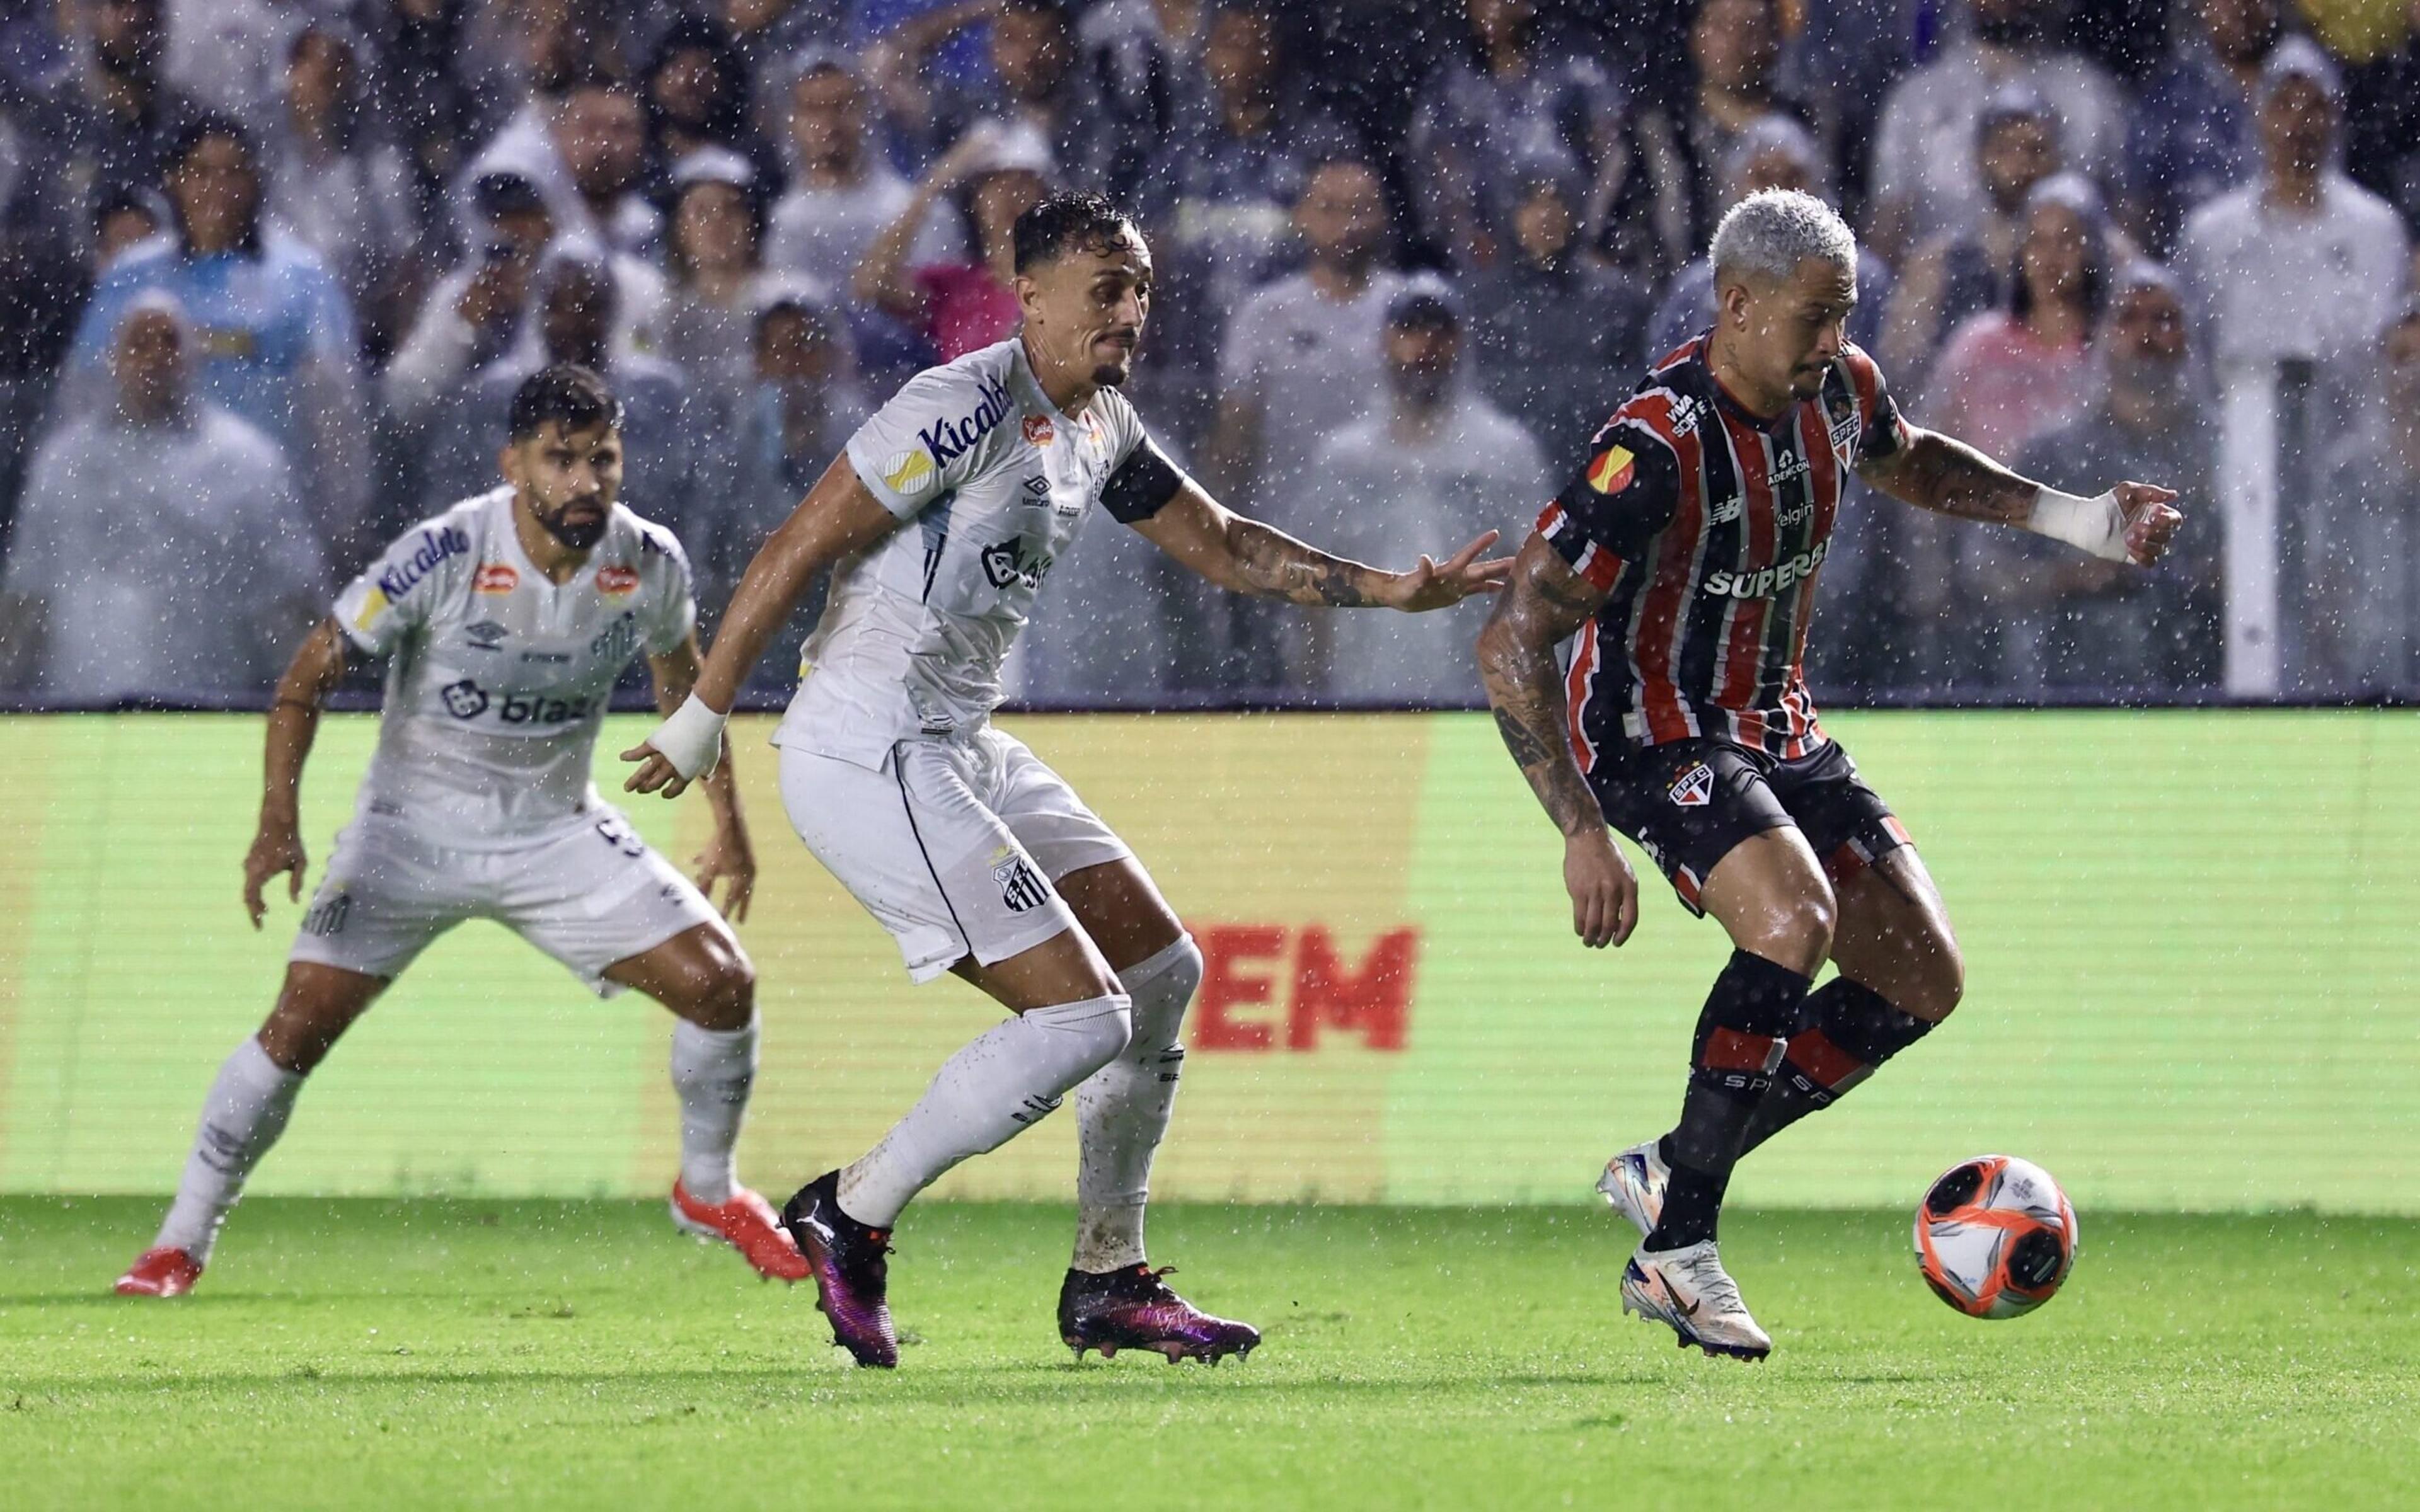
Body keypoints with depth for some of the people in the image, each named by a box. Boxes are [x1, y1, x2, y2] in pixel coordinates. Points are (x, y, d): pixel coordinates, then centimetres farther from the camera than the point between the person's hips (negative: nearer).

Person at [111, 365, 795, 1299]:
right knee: (301, 1023, -16)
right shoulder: (444, 556, -24)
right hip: (414, 828, -3)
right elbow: (310, 674, -16)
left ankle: (709, 1193, 18)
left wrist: (728, 822, 12)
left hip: (556, 833, 3)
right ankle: (181, 1244, 1)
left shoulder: (650, 565, -11)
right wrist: (278, 821, -27)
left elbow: (683, 681, 12)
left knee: (721, 983, -8)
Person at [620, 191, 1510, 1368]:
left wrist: (1387, 590, 13)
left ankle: (1108, 1281, 18)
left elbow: (1222, 546, 23)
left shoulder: (1099, 428, 11)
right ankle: (850, 1217, -1)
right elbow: (797, 549, -15)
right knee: (1080, 1018, -14)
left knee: (1161, 972, 10)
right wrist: (702, 718, -10)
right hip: (865, 761, -10)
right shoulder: (968, 409, -18)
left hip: (962, 751, 10)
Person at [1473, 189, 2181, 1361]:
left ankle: (1668, 1174, 10)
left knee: (1922, 978, 1)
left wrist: (2075, 520, 17)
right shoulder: (1656, 448, -27)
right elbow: (1514, 644, -26)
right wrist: (1582, 834, -31)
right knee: (1794, 915, -32)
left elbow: (1908, 464, 25)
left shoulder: (1837, 391, -3)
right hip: (1653, 735, -8)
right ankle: (1677, 1247, -24)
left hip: (1775, 728, 8)